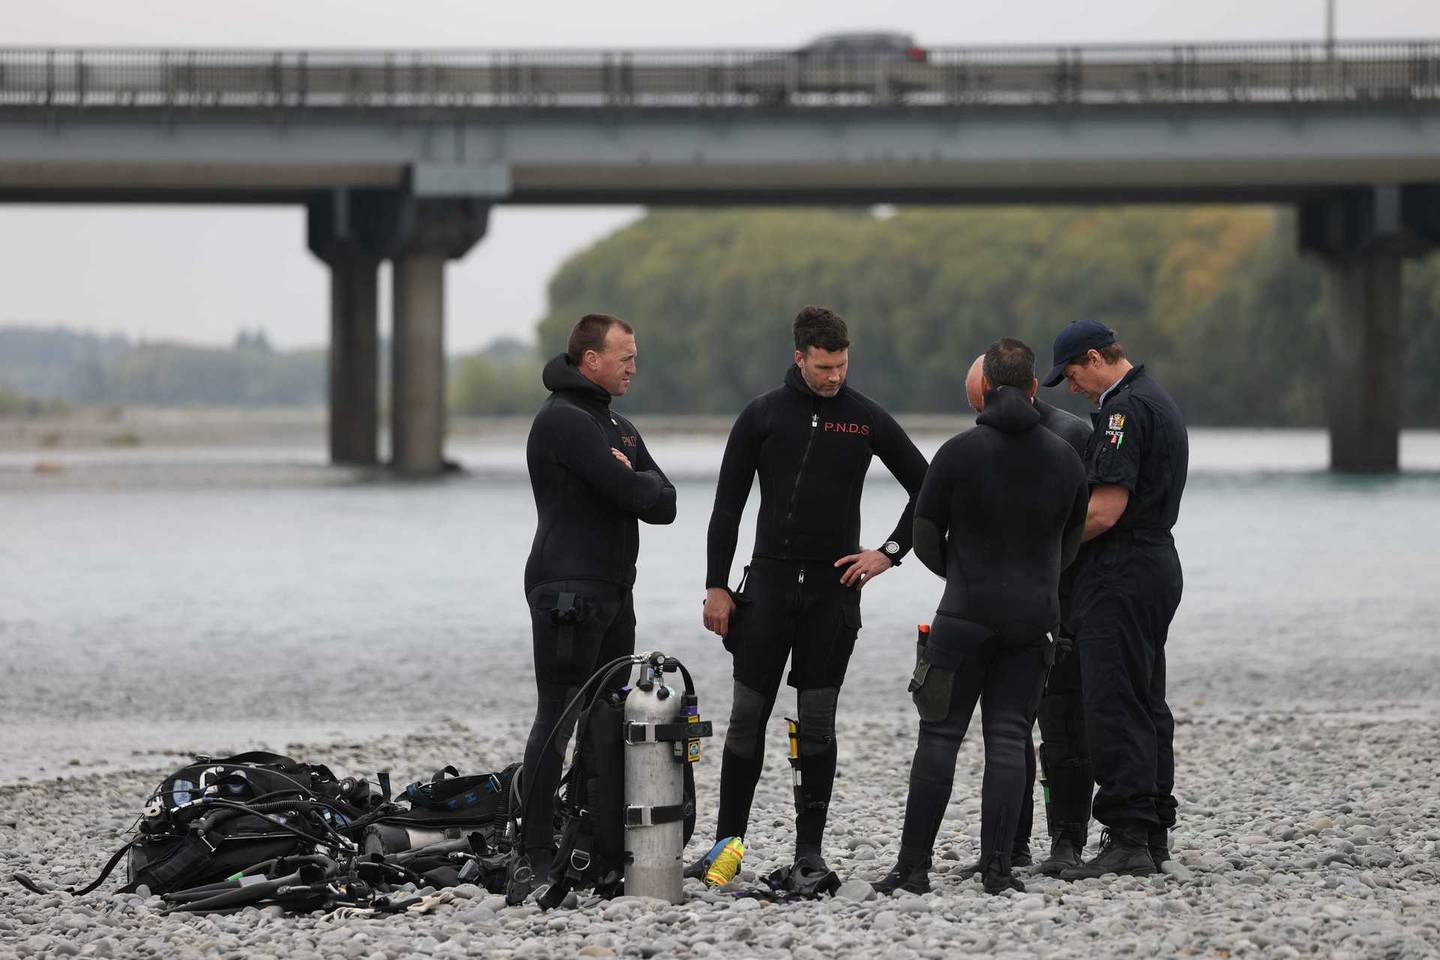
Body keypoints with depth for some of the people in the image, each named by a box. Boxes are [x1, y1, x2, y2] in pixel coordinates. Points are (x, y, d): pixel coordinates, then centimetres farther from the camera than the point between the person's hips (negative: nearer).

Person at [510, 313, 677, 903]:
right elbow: (633, 495, -19)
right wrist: (640, 484, 2)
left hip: (613, 594, 10)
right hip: (568, 591, -10)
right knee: (557, 721, -12)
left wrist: (630, 481, -7)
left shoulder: (618, 428, 21)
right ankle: (534, 858, -14)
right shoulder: (563, 420, -11)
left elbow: (664, 504, 11)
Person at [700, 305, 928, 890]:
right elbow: (727, 507, 4)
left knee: (817, 724, -1)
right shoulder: (762, 416, 2)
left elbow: (925, 487, 10)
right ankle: (727, 841, 8)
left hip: (834, 588, 0)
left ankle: (810, 852, 3)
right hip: (769, 580, 0)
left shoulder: (867, 419, 3)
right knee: (748, 716, 0)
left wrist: (889, 553, 0)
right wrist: (716, 587, -1)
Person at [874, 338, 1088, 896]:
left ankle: (914, 867, 0)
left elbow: (926, 537, -1)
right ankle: (997, 867, -3)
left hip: (966, 615, -3)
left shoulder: (959, 452, -8)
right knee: (1009, 736, 5)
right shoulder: (1064, 457, 4)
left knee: (940, 735, 2)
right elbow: (1071, 540, 13)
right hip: (1033, 618, 3)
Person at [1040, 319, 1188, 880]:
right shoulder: (1158, 402, 18)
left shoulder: (1125, 409, -16)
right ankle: (1154, 834, 19)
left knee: (1113, 708, -9)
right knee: (1147, 704, 14)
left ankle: (1127, 841, -11)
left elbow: (1106, 510, -22)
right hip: (1158, 565, 11)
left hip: (1121, 576, -11)